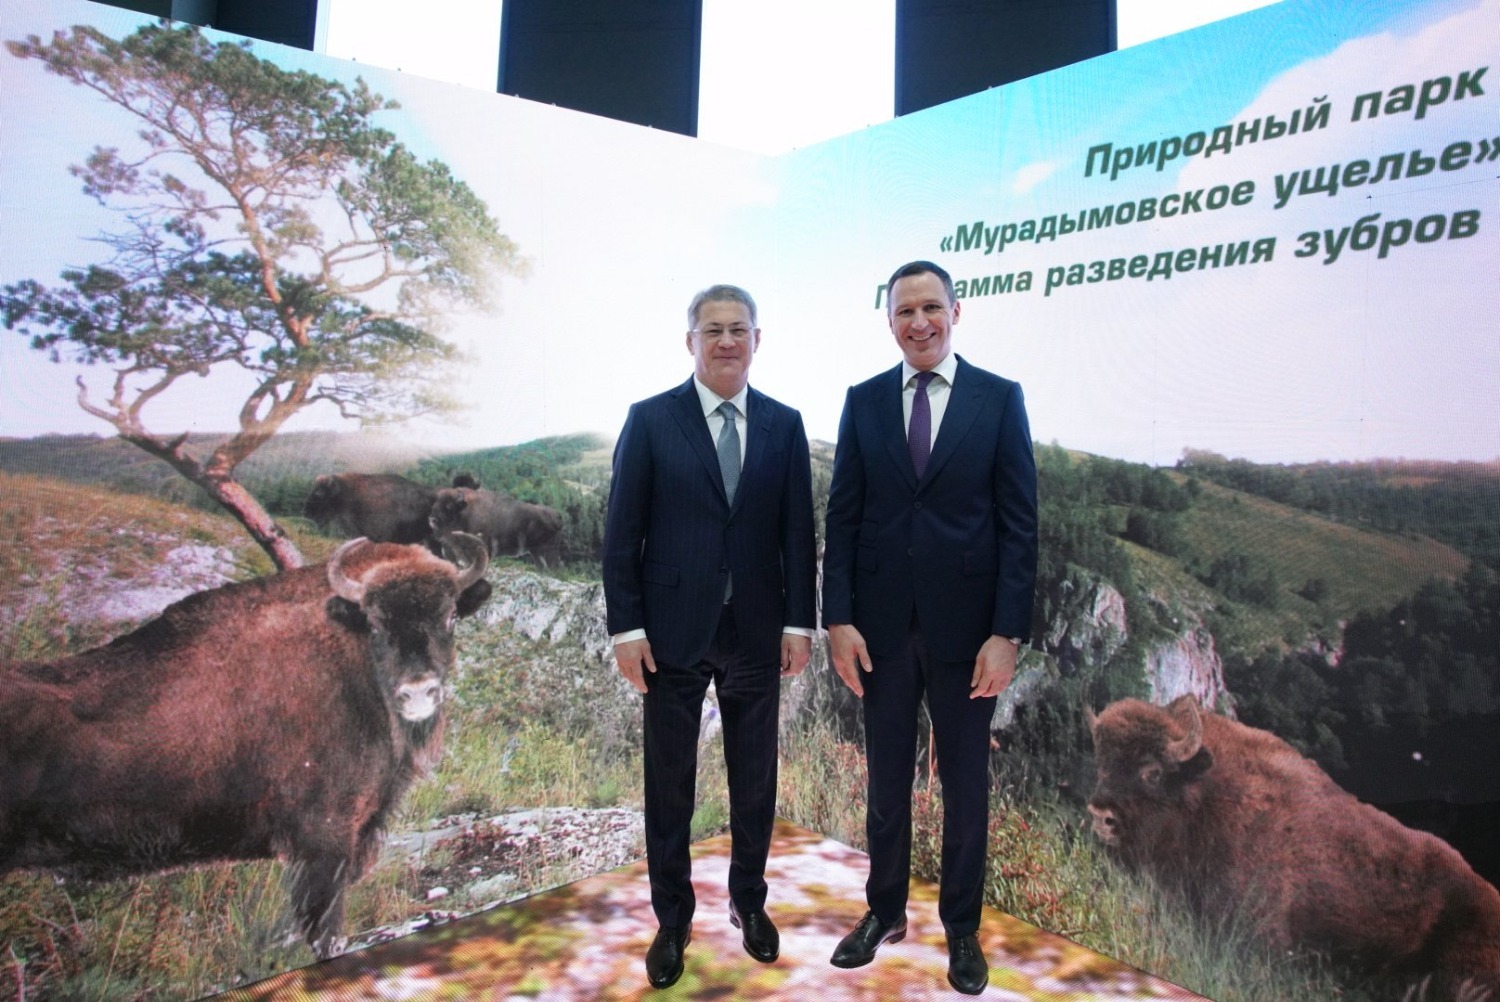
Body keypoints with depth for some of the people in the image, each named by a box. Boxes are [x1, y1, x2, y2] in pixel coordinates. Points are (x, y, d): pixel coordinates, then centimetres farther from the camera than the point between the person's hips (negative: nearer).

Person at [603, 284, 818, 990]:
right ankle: (672, 918, 29)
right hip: (673, 629, -2)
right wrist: (626, 626, -8)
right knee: (669, 781, 10)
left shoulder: (784, 424, 4)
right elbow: (622, 532, -4)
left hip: (757, 632, 2)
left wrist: (799, 622, 0)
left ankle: (749, 900, 36)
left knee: (754, 777, 14)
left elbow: (798, 531, 4)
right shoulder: (650, 420, -3)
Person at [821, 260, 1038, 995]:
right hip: (882, 623, 2)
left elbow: (1019, 523, -5)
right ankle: (885, 909, 35)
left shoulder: (999, 398, -2)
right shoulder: (863, 400, 3)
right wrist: (838, 619, -4)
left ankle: (961, 925, 32)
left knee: (965, 781, 13)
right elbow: (842, 516, 2)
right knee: (886, 777, 15)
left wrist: (1007, 632, -10)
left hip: (965, 624, -1)